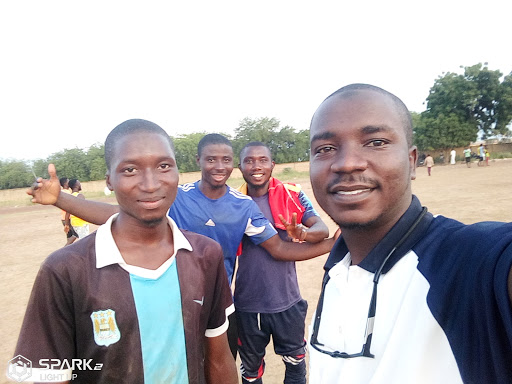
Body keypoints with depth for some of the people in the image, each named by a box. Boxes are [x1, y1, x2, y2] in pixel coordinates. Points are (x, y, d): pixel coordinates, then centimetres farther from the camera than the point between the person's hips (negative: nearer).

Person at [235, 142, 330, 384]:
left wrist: (303, 233, -37)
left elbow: (322, 229, -16)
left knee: (296, 362, 21)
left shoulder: (291, 194, -8)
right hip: (247, 304, 1)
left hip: (287, 301, -1)